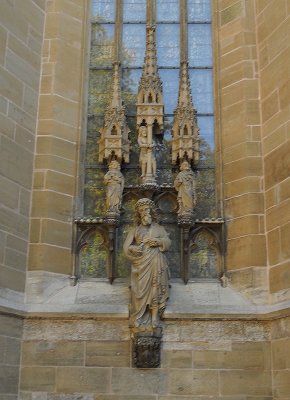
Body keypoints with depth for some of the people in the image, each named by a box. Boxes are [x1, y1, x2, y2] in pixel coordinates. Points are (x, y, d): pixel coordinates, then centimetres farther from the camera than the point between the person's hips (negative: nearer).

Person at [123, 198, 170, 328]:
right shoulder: (135, 229, 13)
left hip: (156, 263, 0)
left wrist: (158, 241, -11)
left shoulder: (158, 228, 14)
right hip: (141, 264, 0)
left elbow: (168, 242, 7)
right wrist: (137, 248, -10)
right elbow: (126, 247, 7)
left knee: (155, 288, -6)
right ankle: (139, 318, -1)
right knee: (141, 289, -4)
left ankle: (154, 317, -4)